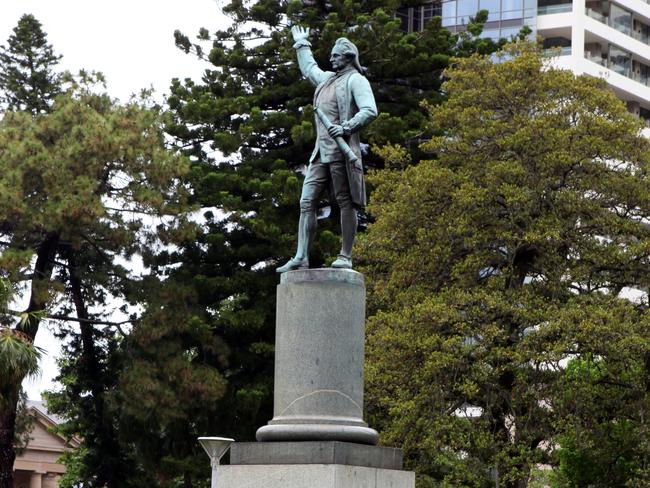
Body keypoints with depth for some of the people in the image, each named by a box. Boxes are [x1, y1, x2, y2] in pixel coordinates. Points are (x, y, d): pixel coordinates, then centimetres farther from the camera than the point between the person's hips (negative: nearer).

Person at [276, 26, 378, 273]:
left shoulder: (356, 80, -2)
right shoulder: (327, 79, 24)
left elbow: (370, 111, -15)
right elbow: (309, 69, 46)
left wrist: (347, 127, -24)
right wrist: (302, 45, 55)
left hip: (342, 151, -8)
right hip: (321, 153, 8)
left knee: (346, 203, -5)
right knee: (307, 202, 0)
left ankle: (345, 256, -3)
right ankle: (301, 257, -3)